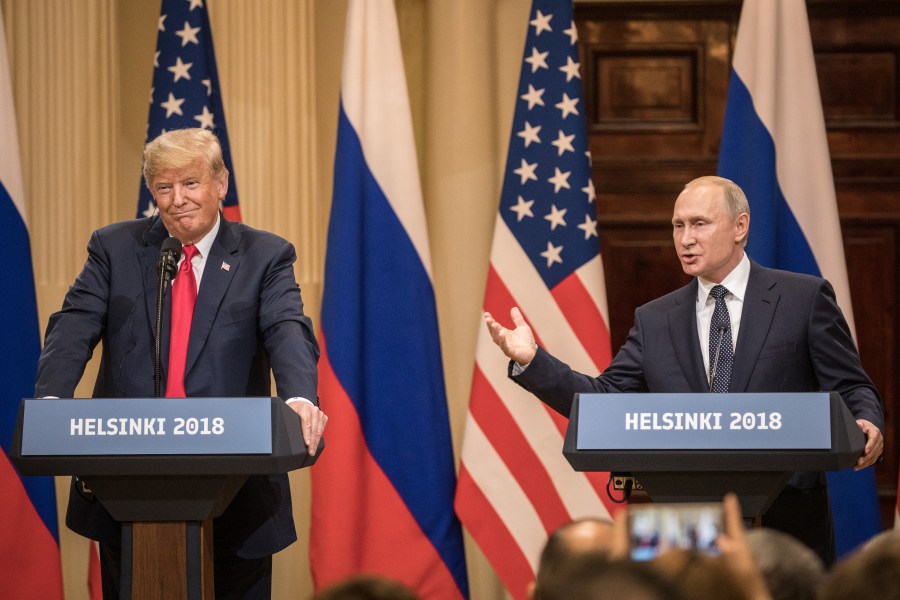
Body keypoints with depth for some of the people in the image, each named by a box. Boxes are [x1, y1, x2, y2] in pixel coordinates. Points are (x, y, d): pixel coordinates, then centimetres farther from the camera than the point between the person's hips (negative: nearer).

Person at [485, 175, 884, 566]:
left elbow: (851, 389, 1)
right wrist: (531, 361, -4)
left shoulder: (805, 298, 1)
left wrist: (867, 425, -22)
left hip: (789, 524, -3)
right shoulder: (655, 320, 12)